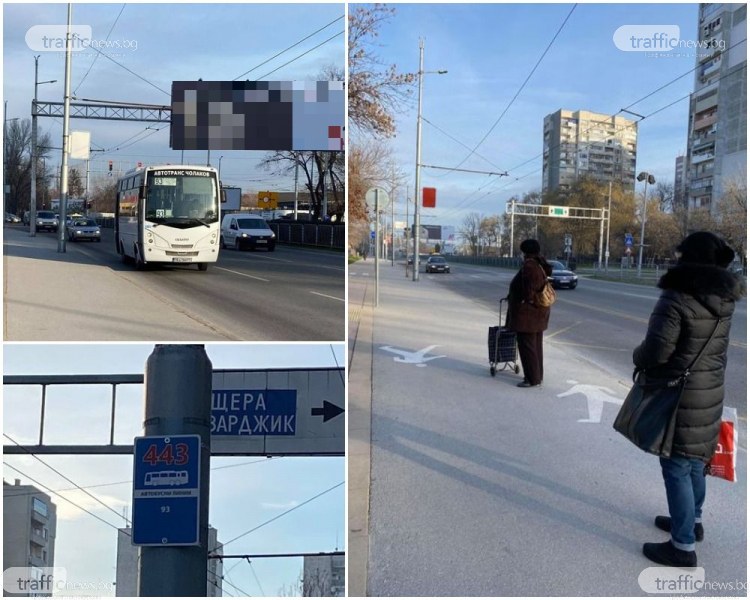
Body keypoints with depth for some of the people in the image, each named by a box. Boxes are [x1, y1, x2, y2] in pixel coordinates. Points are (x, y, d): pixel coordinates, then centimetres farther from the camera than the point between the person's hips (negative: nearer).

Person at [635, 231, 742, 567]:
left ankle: (683, 546, 9)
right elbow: (714, 346, 13)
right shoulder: (724, 299, 3)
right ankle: (692, 520, 41)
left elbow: (656, 351, -21)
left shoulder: (677, 298, -21)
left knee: (677, 467, 1)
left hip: (679, 395, -8)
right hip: (710, 391, 8)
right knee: (695, 460, 23)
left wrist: (638, 358, 0)